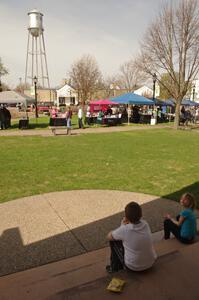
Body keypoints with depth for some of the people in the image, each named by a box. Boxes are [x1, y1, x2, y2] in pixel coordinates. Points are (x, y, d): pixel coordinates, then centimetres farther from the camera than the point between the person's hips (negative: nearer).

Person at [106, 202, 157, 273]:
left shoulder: (124, 230, -25)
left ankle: (114, 267, 24)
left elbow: (109, 237, -6)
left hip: (133, 267, -5)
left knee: (113, 240, 8)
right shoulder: (145, 224, -11)